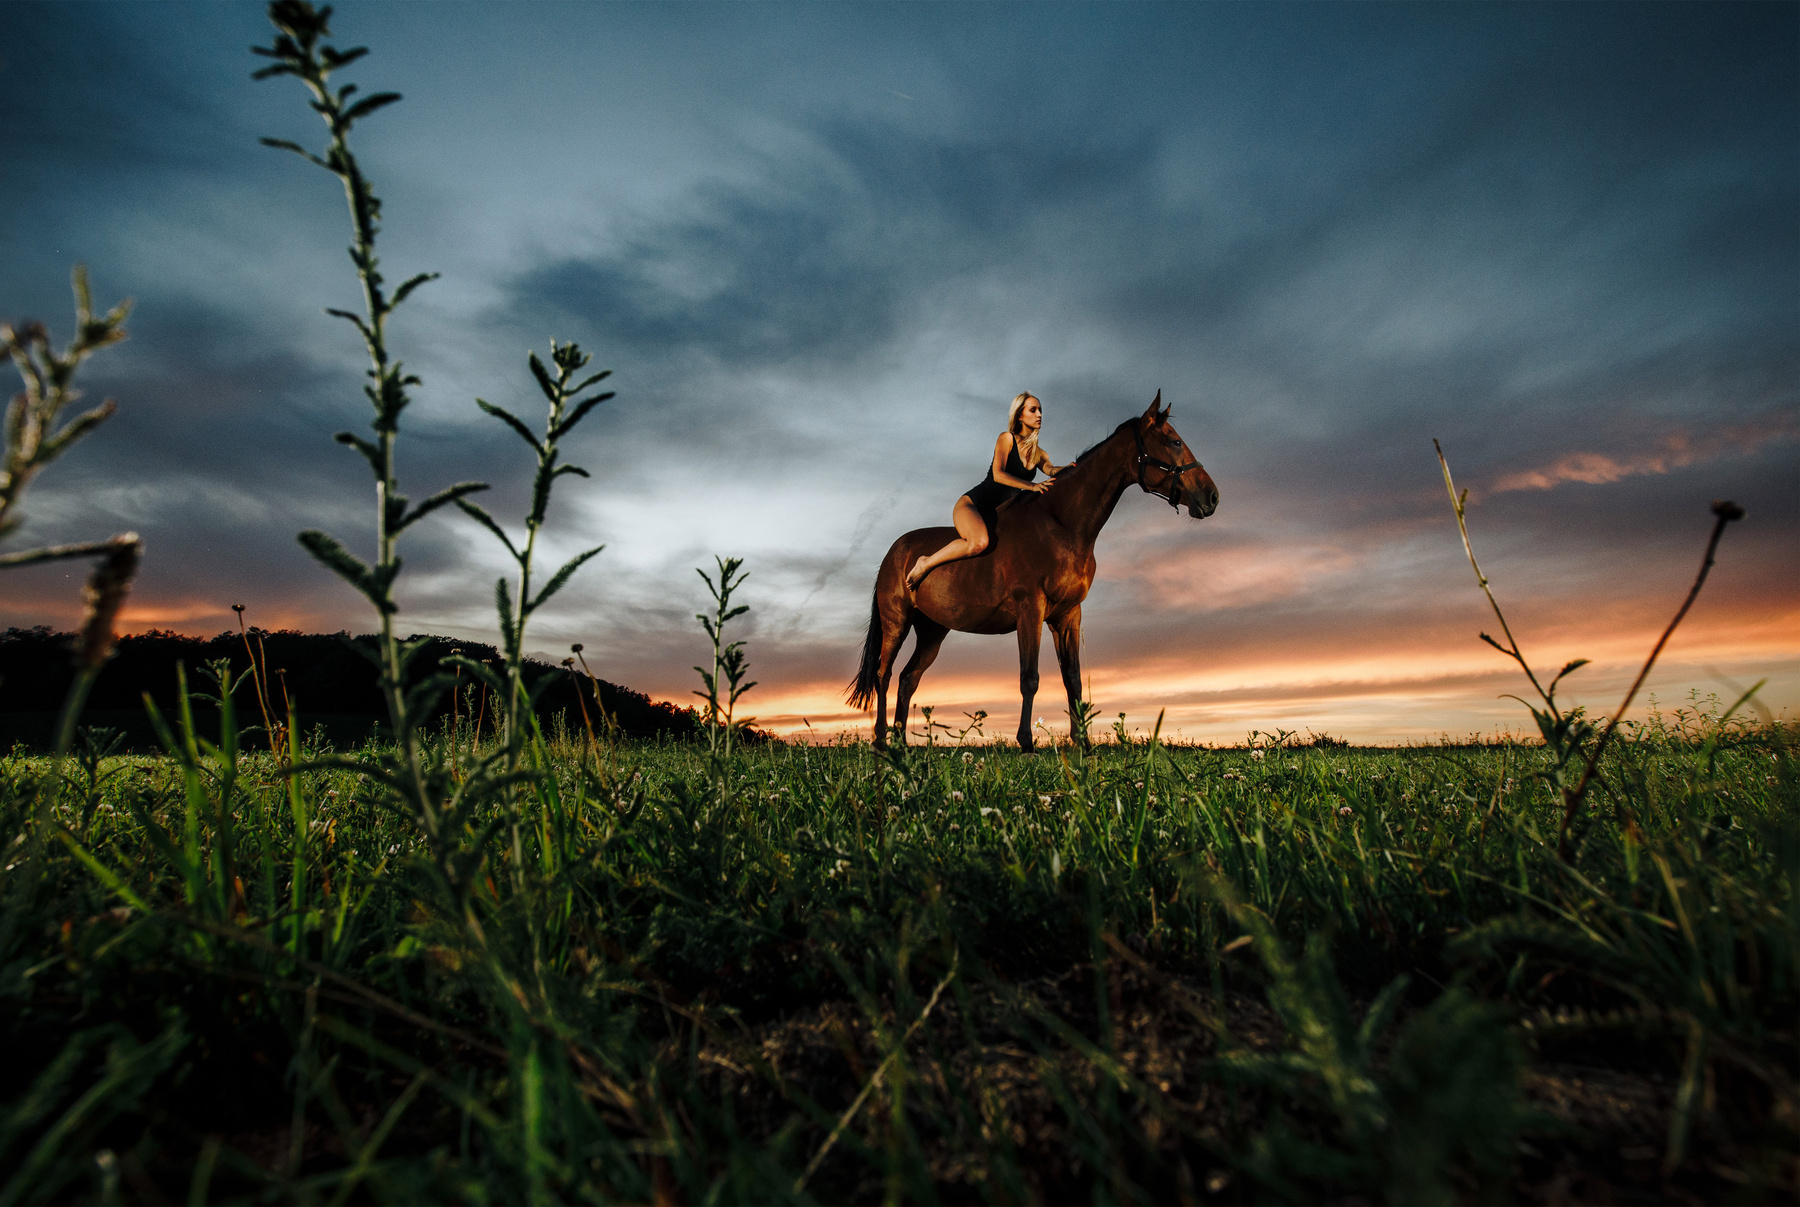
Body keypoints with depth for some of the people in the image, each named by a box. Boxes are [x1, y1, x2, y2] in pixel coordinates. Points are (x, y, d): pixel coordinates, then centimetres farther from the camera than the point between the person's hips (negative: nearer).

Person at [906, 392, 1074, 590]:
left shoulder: (1038, 454, 15)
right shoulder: (1007, 438, -3)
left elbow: (1051, 470, -5)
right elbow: (998, 474, -18)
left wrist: (1068, 469, -27)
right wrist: (1032, 486, -28)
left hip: (995, 515, 7)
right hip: (971, 504, -7)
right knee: (979, 542, -37)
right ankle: (926, 563, -19)